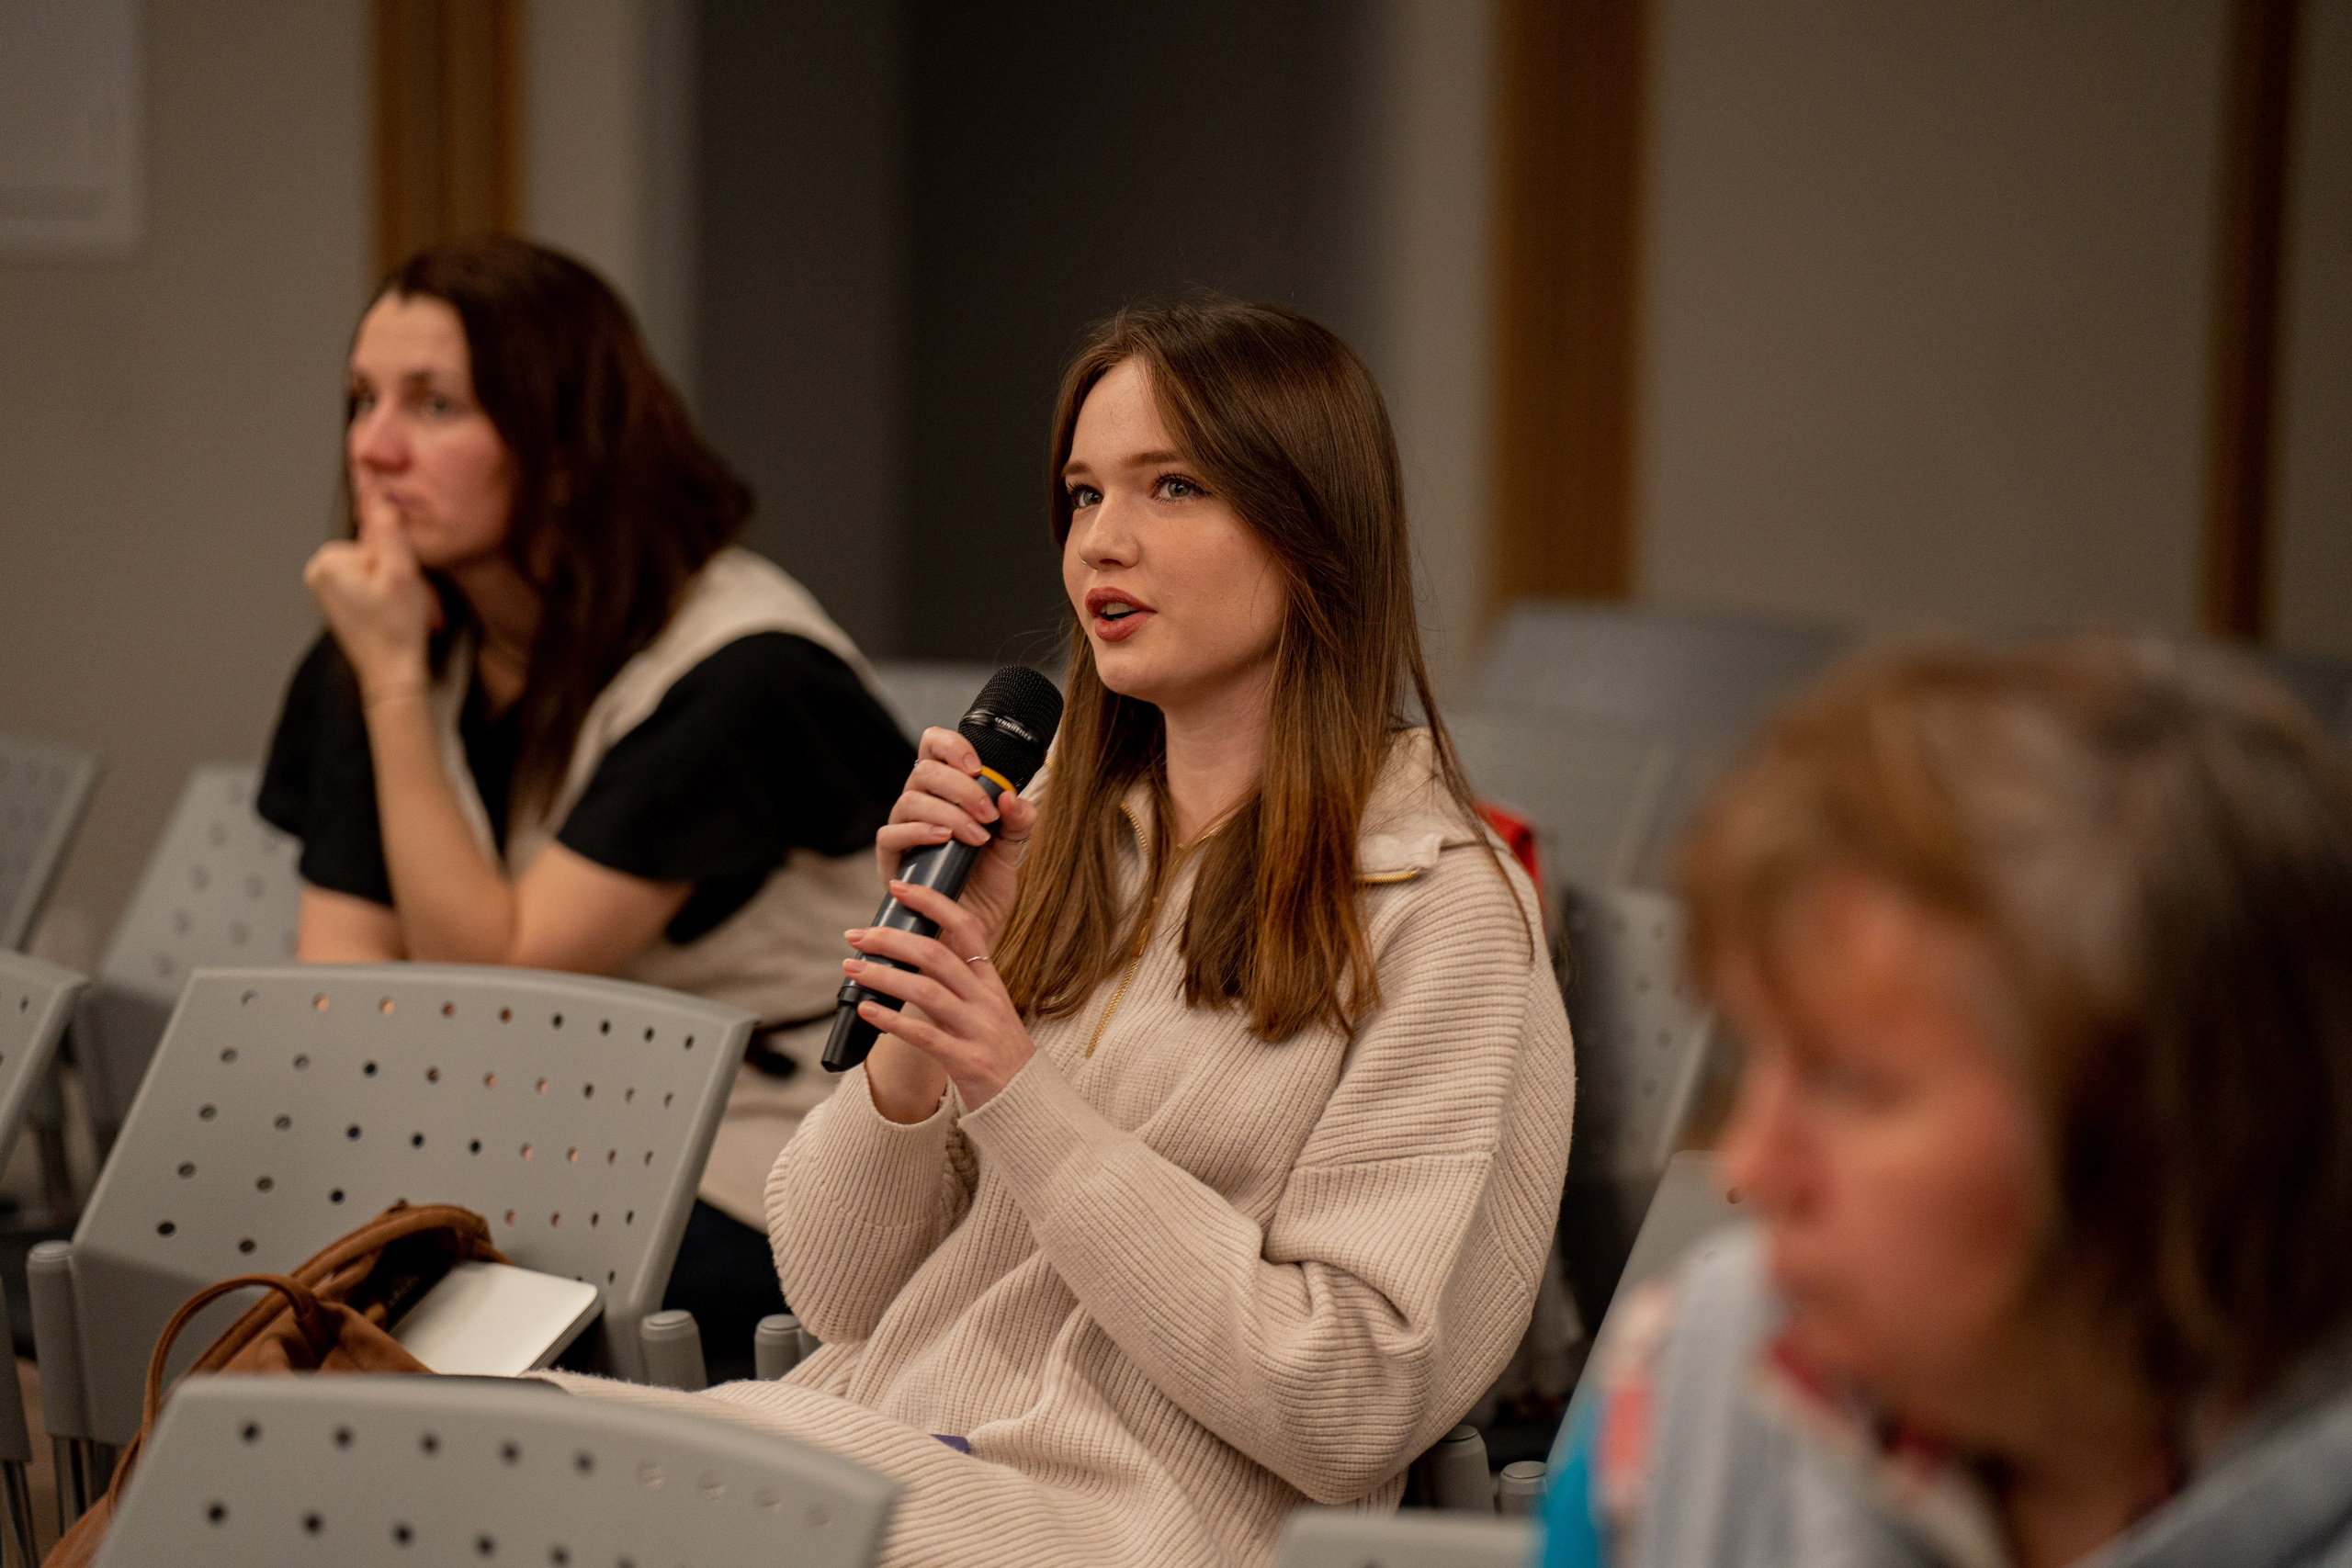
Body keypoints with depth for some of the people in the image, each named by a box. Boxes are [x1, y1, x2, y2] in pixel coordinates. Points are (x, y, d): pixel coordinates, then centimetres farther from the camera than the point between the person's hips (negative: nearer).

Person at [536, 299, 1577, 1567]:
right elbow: (835, 1293, 13)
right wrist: (919, 1027, -5)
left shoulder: (1443, 913, -4)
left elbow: (1353, 1405, -12)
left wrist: (1021, 1103, -14)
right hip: (868, 1440, 6)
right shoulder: (1055, 836, 14)